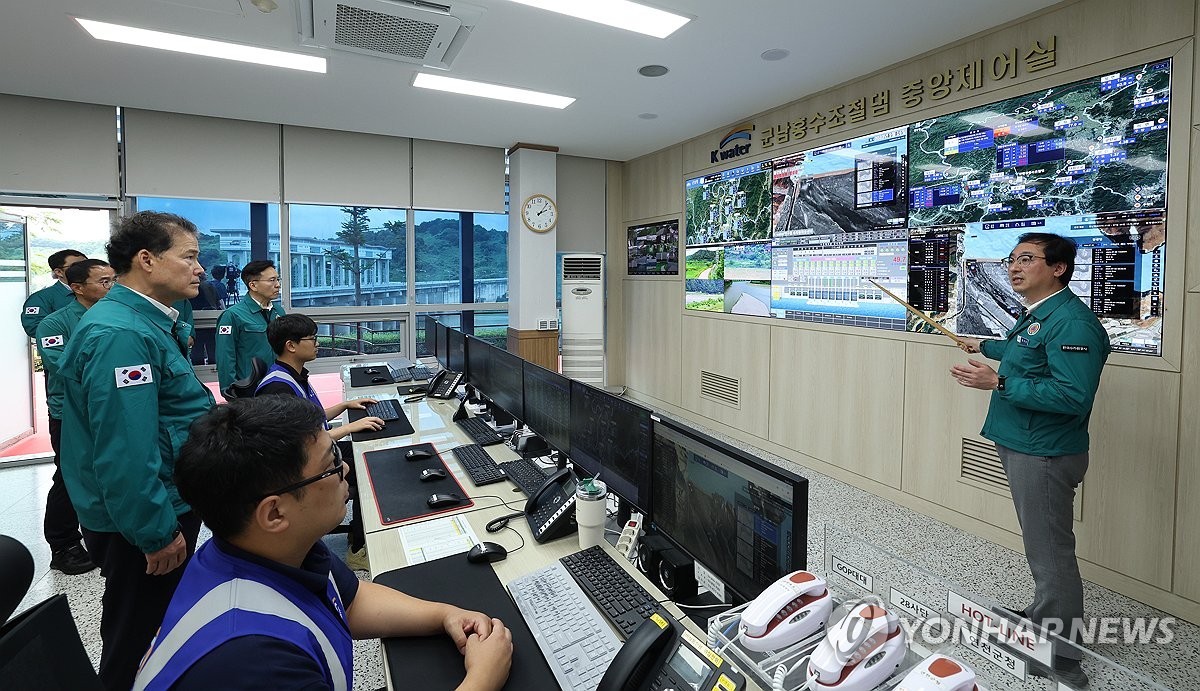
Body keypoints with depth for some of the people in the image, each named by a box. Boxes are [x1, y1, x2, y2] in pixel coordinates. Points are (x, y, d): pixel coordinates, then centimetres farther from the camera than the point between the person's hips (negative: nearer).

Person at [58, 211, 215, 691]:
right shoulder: (121, 333, -26)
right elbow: (124, 450, -29)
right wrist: (157, 533, -23)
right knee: (134, 639, 11)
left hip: (168, 504, 10)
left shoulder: (147, 322, 8)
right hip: (138, 524, -10)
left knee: (152, 625, 26)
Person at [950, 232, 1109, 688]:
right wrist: (984, 347, 48)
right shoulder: (1035, 315, 12)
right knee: (1042, 547, 23)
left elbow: (1073, 396, -29)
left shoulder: (1071, 322, -21)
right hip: (1022, 446, 10)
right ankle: (1043, 617, 40)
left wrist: (999, 383, -27)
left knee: (1050, 554, 0)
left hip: (1044, 455, -10)